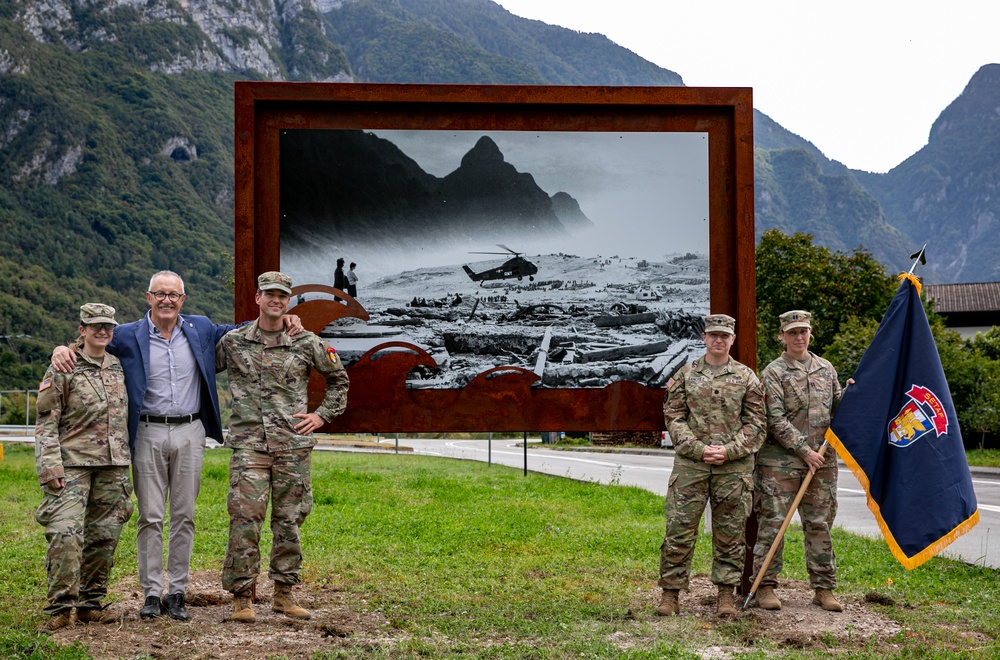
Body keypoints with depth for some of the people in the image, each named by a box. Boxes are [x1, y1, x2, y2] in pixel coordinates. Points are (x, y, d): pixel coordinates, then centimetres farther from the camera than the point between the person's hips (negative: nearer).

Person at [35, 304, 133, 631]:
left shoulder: (119, 367, 13)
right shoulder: (63, 369, -2)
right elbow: (46, 422, -5)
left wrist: (126, 462, 18)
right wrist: (49, 465, -14)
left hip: (113, 465, 5)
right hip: (73, 464, -5)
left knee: (104, 537, 6)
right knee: (65, 534, -14)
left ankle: (91, 603, 15)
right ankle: (60, 607, -8)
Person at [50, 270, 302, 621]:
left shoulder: (201, 330, 8)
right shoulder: (128, 336, 1)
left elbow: (236, 331, 23)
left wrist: (281, 321, 10)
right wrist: (62, 350, -15)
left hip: (190, 433, 2)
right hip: (148, 433, -2)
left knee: (184, 516, 5)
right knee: (150, 517, 0)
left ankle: (177, 593, 12)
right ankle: (152, 593, 6)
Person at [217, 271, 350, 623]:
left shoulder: (306, 343, 6)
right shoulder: (233, 342, 6)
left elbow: (339, 378, 18)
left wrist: (322, 415, 9)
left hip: (293, 444, 1)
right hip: (249, 443, -1)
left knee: (289, 520, 6)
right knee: (245, 519, -9)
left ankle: (284, 594, 16)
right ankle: (242, 596, -2)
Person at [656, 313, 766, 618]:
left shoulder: (746, 377, 8)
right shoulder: (685, 375, 8)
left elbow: (755, 424, 5)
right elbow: (674, 418, 4)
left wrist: (728, 451, -8)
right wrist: (698, 449, -9)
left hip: (734, 466, 0)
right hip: (690, 464, 0)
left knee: (730, 533, 4)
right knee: (679, 529, -2)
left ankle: (726, 596, 12)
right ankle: (670, 594, 6)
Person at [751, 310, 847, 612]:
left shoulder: (826, 369, 13)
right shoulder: (773, 372, -3)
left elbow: (837, 410, 18)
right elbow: (776, 420, -10)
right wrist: (805, 451, -14)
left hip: (822, 462, 5)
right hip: (781, 462, -4)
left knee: (820, 524, 8)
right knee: (773, 522, -3)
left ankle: (823, 588, 14)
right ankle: (765, 586, 5)